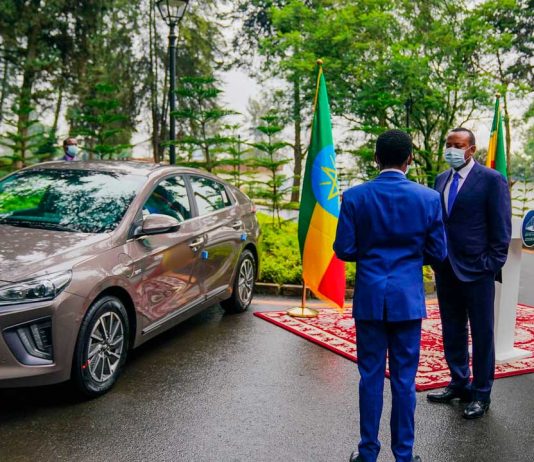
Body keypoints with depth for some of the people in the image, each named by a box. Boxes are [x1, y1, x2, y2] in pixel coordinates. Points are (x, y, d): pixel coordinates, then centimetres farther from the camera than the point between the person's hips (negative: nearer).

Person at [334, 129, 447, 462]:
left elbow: (344, 250, -5)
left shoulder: (355, 197, -7)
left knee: (371, 376, 10)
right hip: (408, 298, 0)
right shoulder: (429, 198, -5)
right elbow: (438, 253, 0)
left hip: (370, 297, 0)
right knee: (404, 379, 10)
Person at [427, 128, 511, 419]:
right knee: (452, 332, 15)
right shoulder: (441, 179, 11)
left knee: (482, 334, 6)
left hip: (476, 271, -6)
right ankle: (459, 383, 30)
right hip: (446, 271, 6)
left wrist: (492, 264, -11)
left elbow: (501, 226, -8)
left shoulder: (491, 179, -7)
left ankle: (481, 394, 17)